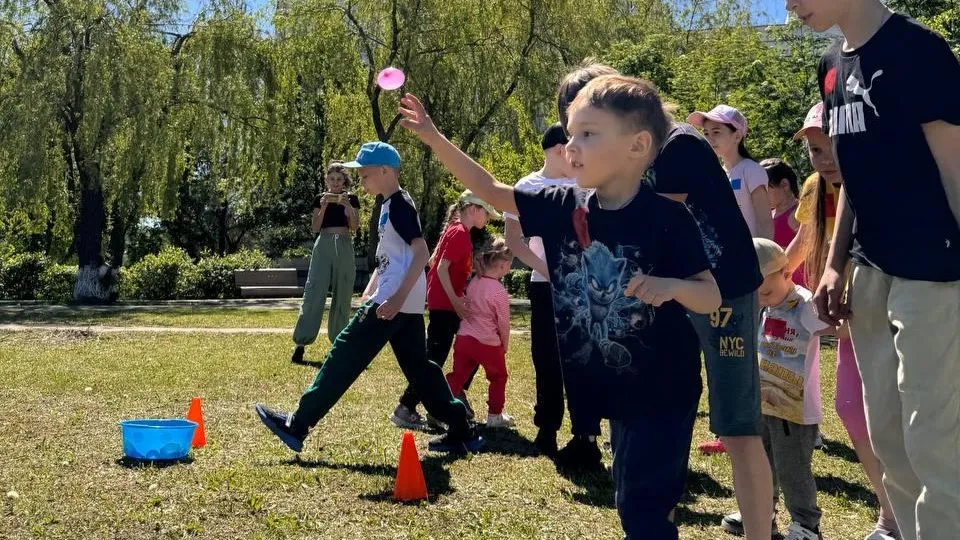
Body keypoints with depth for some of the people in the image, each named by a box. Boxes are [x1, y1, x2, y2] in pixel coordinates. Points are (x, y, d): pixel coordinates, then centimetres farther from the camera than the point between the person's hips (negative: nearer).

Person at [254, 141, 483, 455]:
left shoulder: (399, 205, -11)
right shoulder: (390, 206, 19)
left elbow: (421, 253, -20)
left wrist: (397, 298, -26)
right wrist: (369, 294, 21)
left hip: (397, 303, -10)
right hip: (406, 304, 10)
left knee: (345, 357, -7)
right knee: (418, 367, 11)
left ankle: (297, 426, -3)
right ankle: (462, 433, 13)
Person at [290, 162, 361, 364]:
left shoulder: (351, 199, 7)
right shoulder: (320, 198, 8)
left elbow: (354, 228, -2)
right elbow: (315, 228, 1)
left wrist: (347, 206, -15)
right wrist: (323, 207, -11)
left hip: (344, 247, 1)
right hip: (324, 245, -1)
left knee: (342, 296, 5)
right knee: (314, 293, -9)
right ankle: (301, 343, -10)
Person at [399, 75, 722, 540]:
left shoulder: (666, 218, -17)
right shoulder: (563, 207, -2)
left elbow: (713, 297, -13)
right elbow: (491, 191, 2)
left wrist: (671, 286, -35)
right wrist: (434, 139, -7)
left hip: (661, 392, -6)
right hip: (610, 388, 6)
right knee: (632, 498, 21)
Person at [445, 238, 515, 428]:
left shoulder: (474, 283, 4)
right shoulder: (500, 292, -16)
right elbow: (503, 324, -11)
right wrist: (505, 345, 6)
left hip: (464, 338, 5)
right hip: (488, 343, -5)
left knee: (457, 376, 11)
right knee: (499, 377, 15)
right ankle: (495, 416, 20)